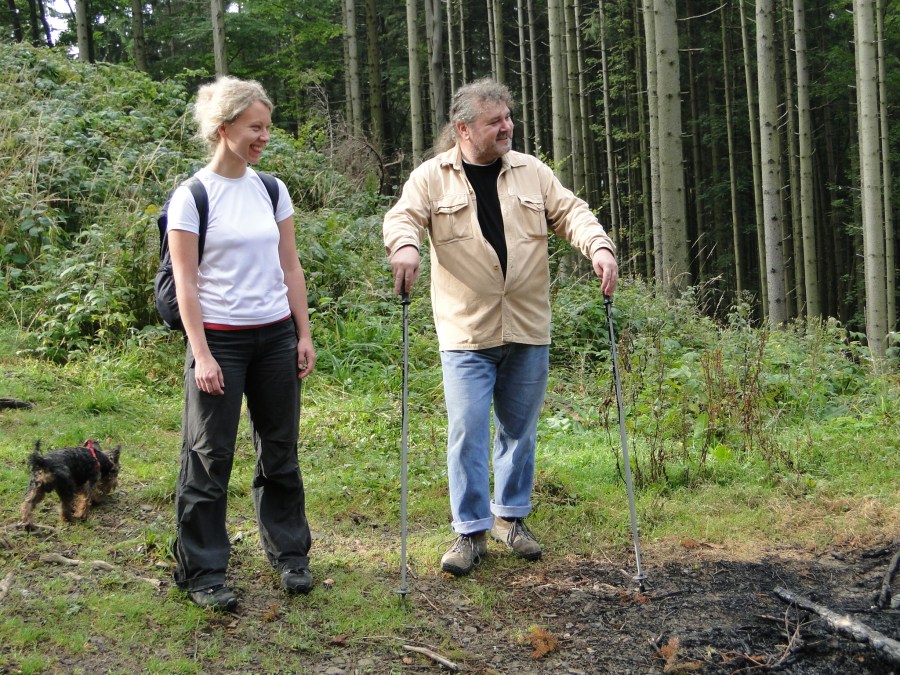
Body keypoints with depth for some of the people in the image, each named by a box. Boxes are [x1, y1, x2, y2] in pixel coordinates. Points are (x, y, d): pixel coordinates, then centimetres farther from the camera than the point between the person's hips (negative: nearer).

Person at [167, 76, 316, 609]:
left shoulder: (272, 191, 8)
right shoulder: (192, 197, -7)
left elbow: (290, 269, 11)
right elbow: (186, 282, -8)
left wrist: (304, 336, 7)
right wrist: (202, 354, -13)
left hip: (275, 336, 5)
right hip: (220, 339, -5)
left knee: (280, 452, 13)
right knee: (210, 458, 1)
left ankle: (290, 554, 28)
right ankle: (203, 571, 12)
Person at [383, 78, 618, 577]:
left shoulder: (532, 172, 8)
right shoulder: (432, 176, 0)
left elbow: (570, 213, 4)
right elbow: (403, 216, -10)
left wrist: (599, 246, -16)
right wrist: (404, 245, -34)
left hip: (528, 330, 3)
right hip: (466, 332, -3)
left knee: (520, 428, 12)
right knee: (467, 430, -5)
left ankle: (511, 516, 29)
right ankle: (471, 530, 7)